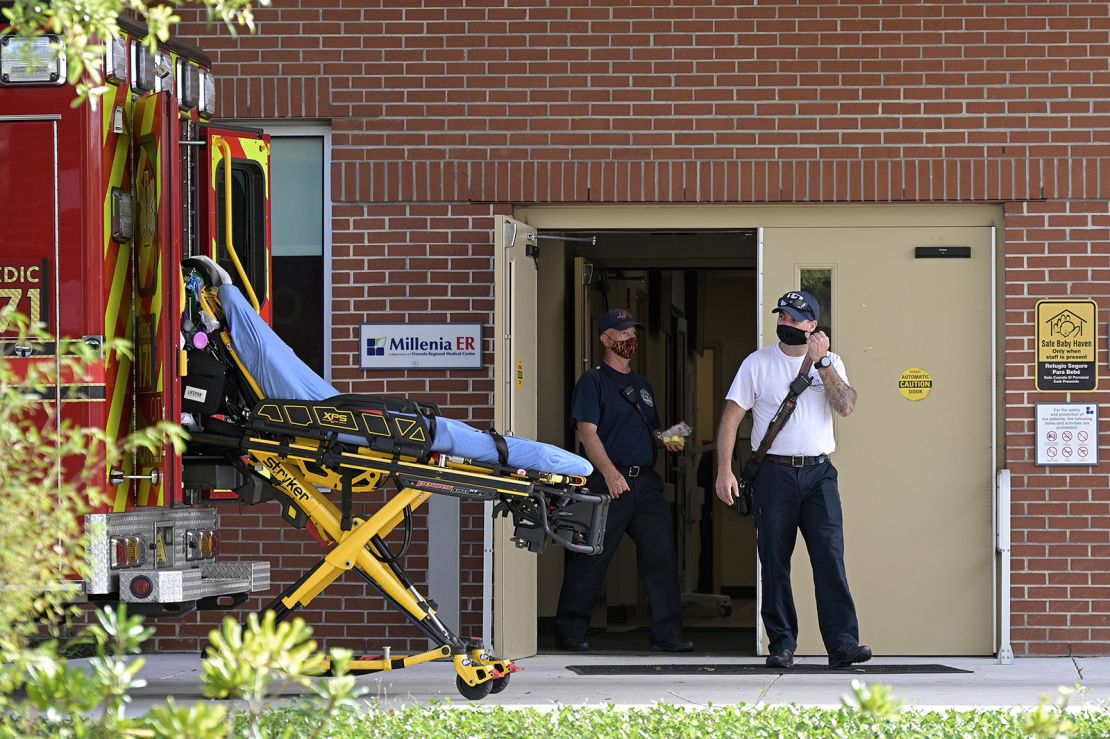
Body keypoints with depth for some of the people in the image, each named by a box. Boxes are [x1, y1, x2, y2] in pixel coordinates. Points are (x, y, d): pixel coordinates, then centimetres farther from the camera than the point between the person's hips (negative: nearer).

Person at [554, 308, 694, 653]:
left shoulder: (641, 385, 22)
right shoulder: (593, 381, -1)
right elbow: (587, 432, -11)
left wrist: (667, 440, 5)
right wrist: (610, 472, -22)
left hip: (645, 482, 6)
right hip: (608, 481, -6)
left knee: (661, 556, 0)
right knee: (589, 560, -3)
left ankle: (666, 633, 4)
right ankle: (571, 633, 5)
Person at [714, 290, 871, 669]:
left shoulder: (830, 363, 10)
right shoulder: (758, 363, 6)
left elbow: (846, 407, -6)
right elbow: (731, 417, 3)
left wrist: (822, 364, -13)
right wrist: (724, 471, -6)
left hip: (819, 472, 0)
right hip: (774, 472, 0)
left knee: (830, 556, -9)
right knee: (774, 561, 1)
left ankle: (842, 643, -12)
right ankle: (782, 644, 8)